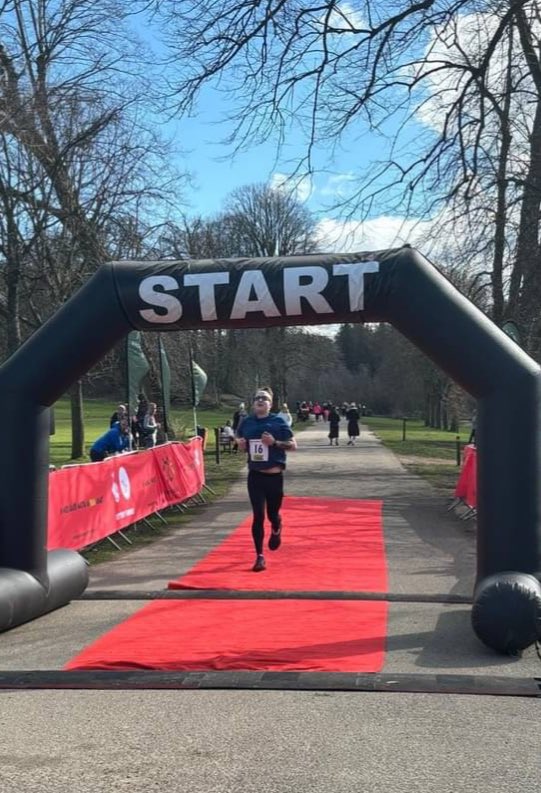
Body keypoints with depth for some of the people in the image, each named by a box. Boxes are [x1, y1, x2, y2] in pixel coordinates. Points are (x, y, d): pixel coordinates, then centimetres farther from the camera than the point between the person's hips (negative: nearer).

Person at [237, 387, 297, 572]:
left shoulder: (278, 421, -5)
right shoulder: (247, 422, 3)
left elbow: (293, 445, -5)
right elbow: (241, 446, 17)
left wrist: (275, 442, -20)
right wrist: (241, 445, -7)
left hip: (274, 476, -1)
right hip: (255, 476, 1)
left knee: (272, 514, 11)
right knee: (258, 516, -3)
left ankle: (276, 531, 49)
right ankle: (259, 556, 6)